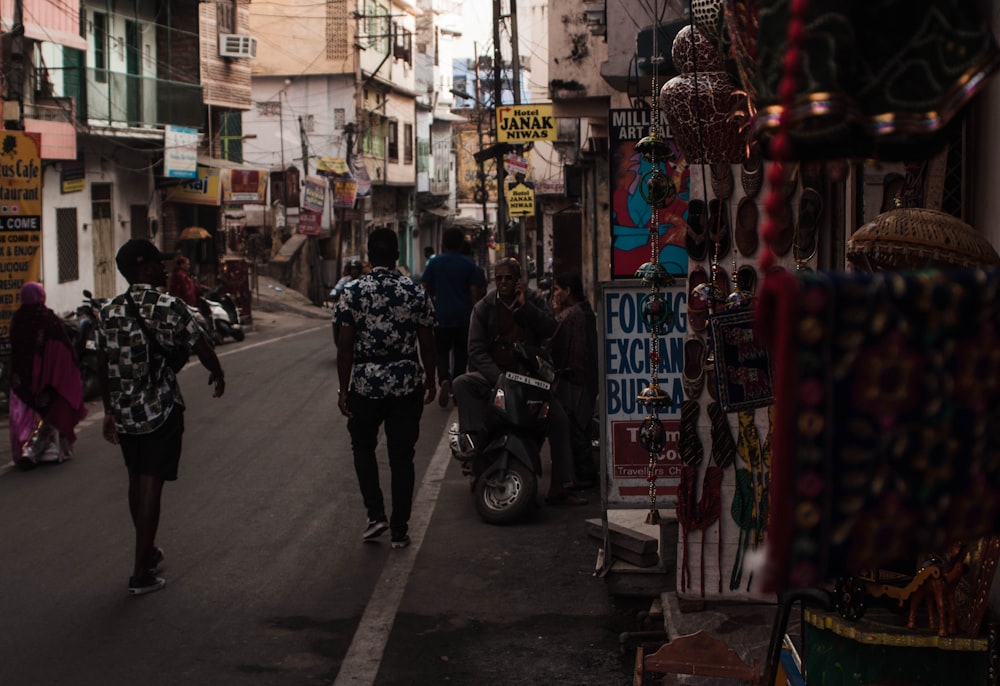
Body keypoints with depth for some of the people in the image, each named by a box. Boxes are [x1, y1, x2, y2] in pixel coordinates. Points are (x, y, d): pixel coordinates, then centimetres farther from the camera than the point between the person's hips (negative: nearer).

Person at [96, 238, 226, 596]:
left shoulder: (109, 312, 5)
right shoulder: (169, 308, -13)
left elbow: (103, 365, 10)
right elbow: (202, 350, -9)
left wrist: (110, 410, 19)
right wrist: (217, 375, 12)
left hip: (124, 412, 6)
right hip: (160, 411, -6)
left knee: (136, 481, 20)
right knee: (151, 485, -2)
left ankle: (147, 550, 37)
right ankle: (141, 573, -1)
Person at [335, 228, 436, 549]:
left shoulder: (353, 293, -6)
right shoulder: (416, 292, -3)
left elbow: (345, 346, -7)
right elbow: (427, 344, 1)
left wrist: (343, 390, 0)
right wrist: (430, 380, 14)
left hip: (366, 383, -1)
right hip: (407, 383, 1)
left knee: (363, 447, 19)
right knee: (402, 456, 9)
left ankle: (376, 514, 6)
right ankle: (399, 530, 12)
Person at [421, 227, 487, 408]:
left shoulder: (434, 262, -1)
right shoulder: (469, 264, -2)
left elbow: (425, 288, 0)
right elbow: (475, 292, -3)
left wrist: (431, 308, 15)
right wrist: (475, 314, 6)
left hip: (441, 315, 0)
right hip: (464, 316, 0)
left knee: (441, 351, 8)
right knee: (460, 353, 11)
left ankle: (444, 379, -17)